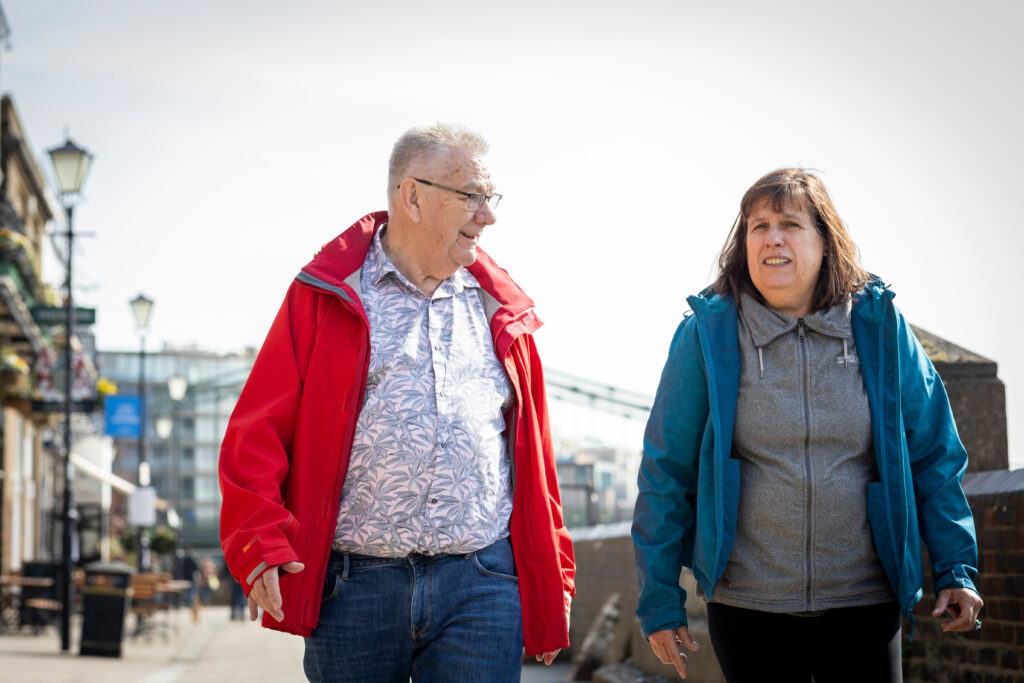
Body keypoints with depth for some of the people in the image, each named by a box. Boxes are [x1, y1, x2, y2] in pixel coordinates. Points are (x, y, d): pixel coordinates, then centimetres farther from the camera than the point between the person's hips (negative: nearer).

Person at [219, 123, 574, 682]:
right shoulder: (326, 296, 4)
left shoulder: (500, 311, 15)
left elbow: (535, 459, 18)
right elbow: (256, 434, 0)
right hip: (354, 587, -2)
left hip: (482, 587, 2)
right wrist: (261, 547, -12)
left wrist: (552, 583, 16)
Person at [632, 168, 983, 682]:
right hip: (748, 609, -1)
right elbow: (665, 471, 0)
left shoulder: (879, 327, 1)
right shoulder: (708, 335, -3)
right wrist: (659, 599, 0)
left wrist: (956, 568, -1)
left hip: (865, 604, 1)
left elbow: (933, 456, 6)